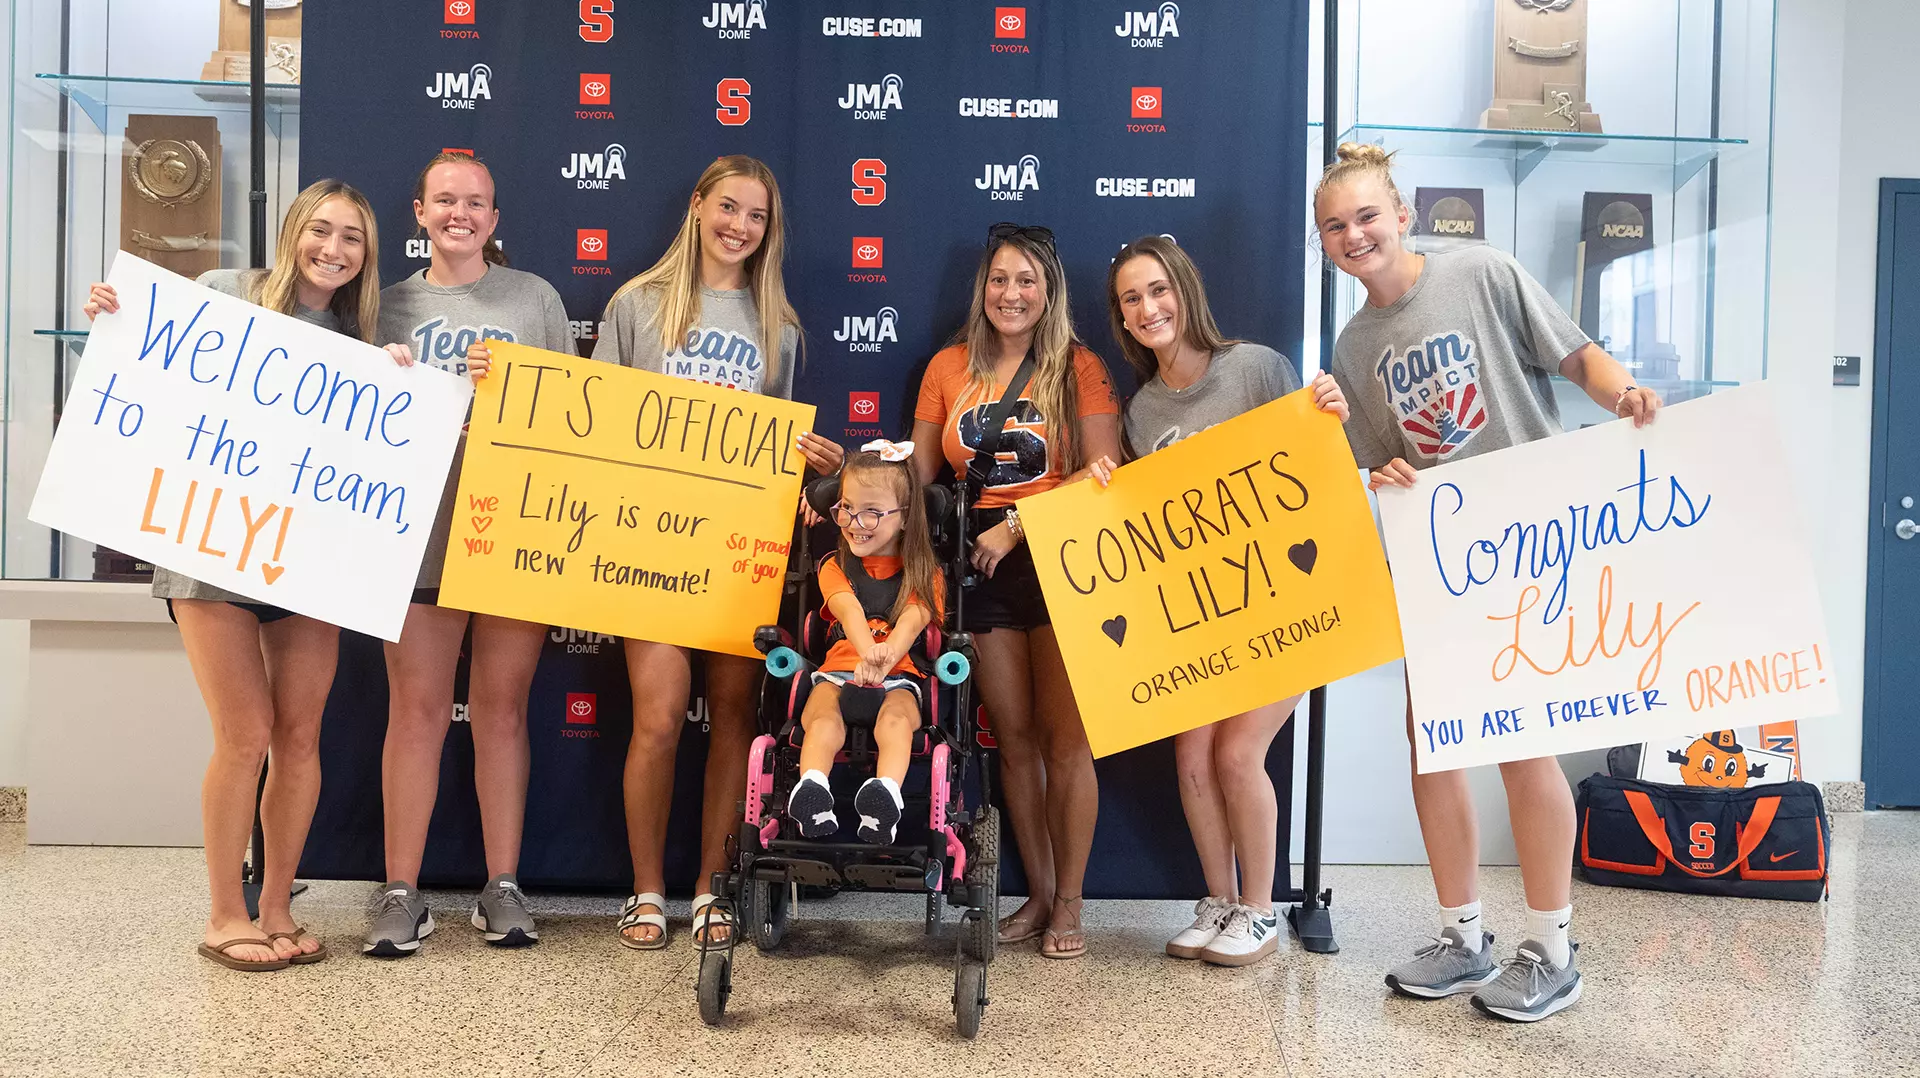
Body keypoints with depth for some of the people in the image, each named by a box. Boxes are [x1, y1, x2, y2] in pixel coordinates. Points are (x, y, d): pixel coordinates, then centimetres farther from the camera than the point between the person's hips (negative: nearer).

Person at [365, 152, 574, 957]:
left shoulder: (534, 298, 9)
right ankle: (401, 893, 12)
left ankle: (502, 888, 15)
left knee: (501, 708, 6)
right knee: (417, 709, 1)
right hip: (421, 529, 1)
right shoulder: (392, 306, 12)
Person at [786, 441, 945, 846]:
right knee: (824, 720, -32)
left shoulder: (924, 573, 13)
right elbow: (850, 611, -7)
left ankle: (886, 792, -57)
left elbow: (912, 617, -9)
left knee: (895, 718, -35)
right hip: (839, 668, 1)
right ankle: (811, 787, -54)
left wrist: (887, 654, -33)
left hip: (900, 675, -1)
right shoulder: (836, 567, 16)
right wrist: (868, 651, -32)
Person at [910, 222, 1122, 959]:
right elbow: (917, 474, 9)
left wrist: (1018, 523, -16)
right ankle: (1038, 893, 22)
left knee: (1064, 739, -2)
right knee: (1013, 736, 9)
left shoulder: (1079, 368, 0)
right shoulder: (948, 369, 9)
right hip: (983, 564, 3)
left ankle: (1069, 904, 12)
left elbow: (1102, 473, -9)